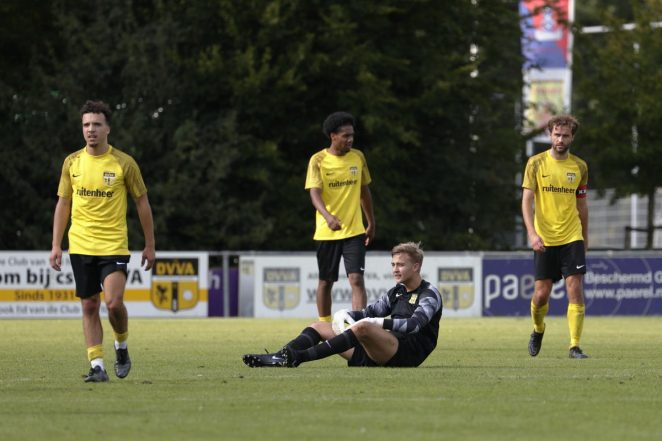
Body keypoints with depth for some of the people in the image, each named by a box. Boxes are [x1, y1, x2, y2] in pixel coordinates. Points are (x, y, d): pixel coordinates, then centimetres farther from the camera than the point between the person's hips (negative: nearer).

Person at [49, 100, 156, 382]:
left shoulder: (124, 163, -3)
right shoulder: (72, 163, 5)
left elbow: (142, 203, 4)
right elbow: (63, 204, 12)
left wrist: (150, 246, 4)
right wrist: (56, 245, 6)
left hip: (114, 245, -3)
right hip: (80, 246, 3)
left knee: (113, 301, -17)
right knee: (89, 306, 3)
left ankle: (121, 346, 10)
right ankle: (97, 366, 7)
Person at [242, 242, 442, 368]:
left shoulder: (430, 294, -1)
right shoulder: (397, 292, 24)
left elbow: (414, 324, -17)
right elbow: (369, 312, 20)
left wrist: (381, 323, -25)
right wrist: (345, 314, 0)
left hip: (407, 354, -9)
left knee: (363, 327, -36)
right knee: (319, 327, 4)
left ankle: (298, 357, -41)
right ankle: (281, 357, -23)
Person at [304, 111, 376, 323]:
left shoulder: (358, 157, 4)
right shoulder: (318, 160, -7)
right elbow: (315, 194, -18)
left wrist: (371, 223, 19)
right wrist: (328, 216, -36)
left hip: (354, 231, 1)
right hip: (326, 232, -1)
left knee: (356, 279, -12)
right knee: (325, 282, 9)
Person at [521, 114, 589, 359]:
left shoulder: (579, 167, 6)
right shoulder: (536, 163, -2)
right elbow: (526, 201, -6)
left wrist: (585, 238, 18)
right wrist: (532, 233, -18)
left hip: (572, 238, 1)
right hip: (544, 240, -1)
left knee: (575, 289, -11)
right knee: (541, 293, 1)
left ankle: (575, 346, -9)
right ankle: (538, 330, 32)